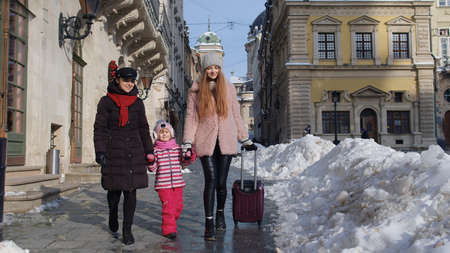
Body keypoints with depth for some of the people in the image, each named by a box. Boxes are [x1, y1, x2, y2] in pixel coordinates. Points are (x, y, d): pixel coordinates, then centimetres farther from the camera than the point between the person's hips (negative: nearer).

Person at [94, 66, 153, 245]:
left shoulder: (137, 102, 11)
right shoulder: (106, 101, 2)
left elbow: (144, 129, 14)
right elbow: (99, 128, -2)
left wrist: (149, 152, 8)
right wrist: (100, 152, -11)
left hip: (134, 151, 2)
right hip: (114, 151, -2)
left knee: (131, 190, -1)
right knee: (115, 188, 6)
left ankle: (127, 229, 8)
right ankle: (113, 215, 37)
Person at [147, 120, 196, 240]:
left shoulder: (177, 148, 8)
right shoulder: (155, 150, -2)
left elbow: (183, 162, 17)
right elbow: (153, 168, -4)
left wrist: (189, 156, -2)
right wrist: (151, 160, -23)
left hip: (178, 182, 4)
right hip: (163, 184, -4)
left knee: (178, 205, 11)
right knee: (168, 206, -8)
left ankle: (170, 223, 34)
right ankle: (168, 229, 3)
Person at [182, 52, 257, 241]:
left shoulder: (228, 88, 10)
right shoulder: (196, 90, 7)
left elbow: (236, 116, 15)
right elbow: (191, 117, 4)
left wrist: (245, 140, 15)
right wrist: (187, 144, -3)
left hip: (226, 142, 1)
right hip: (206, 142, -1)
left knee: (221, 182, 3)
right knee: (210, 181, -9)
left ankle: (220, 214, 28)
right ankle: (209, 223, -2)